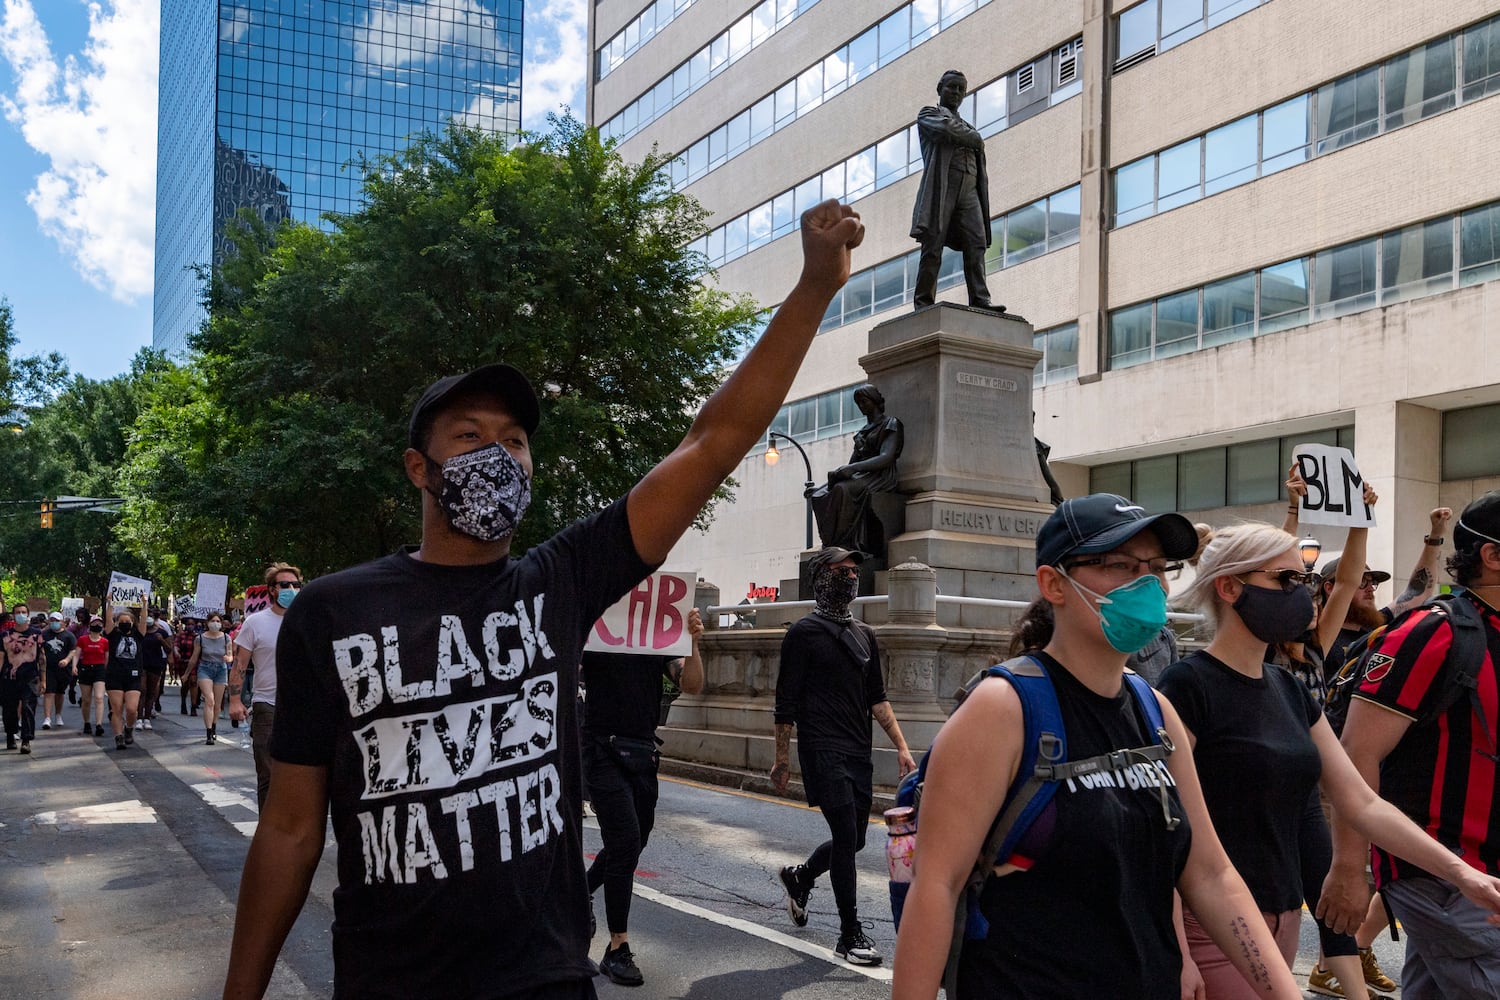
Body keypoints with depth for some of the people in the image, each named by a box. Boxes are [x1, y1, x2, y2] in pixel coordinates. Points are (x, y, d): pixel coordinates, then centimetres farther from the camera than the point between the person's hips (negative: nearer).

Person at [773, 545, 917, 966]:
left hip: (858, 754, 7)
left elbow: (877, 698, 18)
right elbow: (786, 702, -6)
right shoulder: (805, 632, -4)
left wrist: (901, 747, 10)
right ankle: (851, 934, 2)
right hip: (823, 752, -7)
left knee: (854, 839, 10)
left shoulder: (865, 635, 16)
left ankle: (799, 877, 38)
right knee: (847, 837, -9)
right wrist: (783, 757, -9)